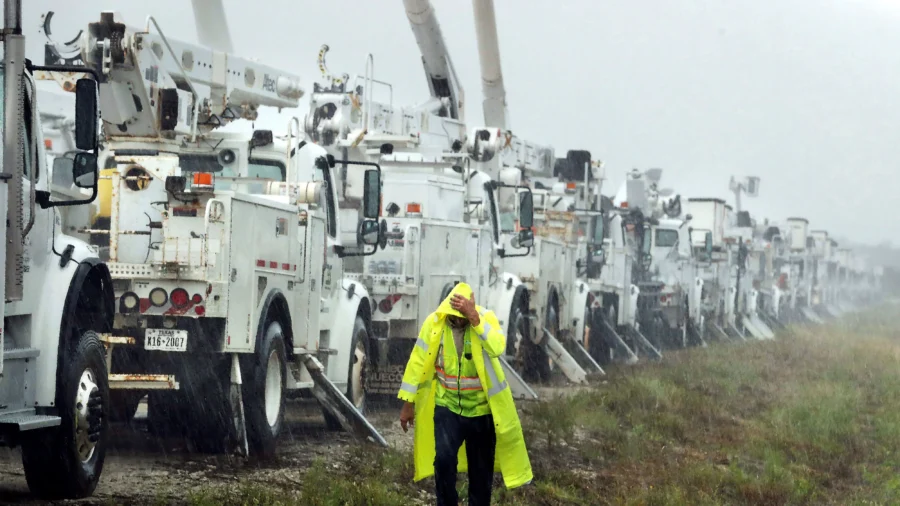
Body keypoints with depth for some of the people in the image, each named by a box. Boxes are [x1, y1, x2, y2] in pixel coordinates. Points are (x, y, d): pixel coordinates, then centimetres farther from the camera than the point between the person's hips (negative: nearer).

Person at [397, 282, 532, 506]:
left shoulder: (486, 317, -12)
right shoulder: (434, 322, -9)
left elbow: (497, 348, -31)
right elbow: (418, 362, -3)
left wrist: (474, 319, -38)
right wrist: (408, 403, 0)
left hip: (481, 408, 0)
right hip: (447, 406, 0)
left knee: (481, 469, 9)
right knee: (444, 460, -18)